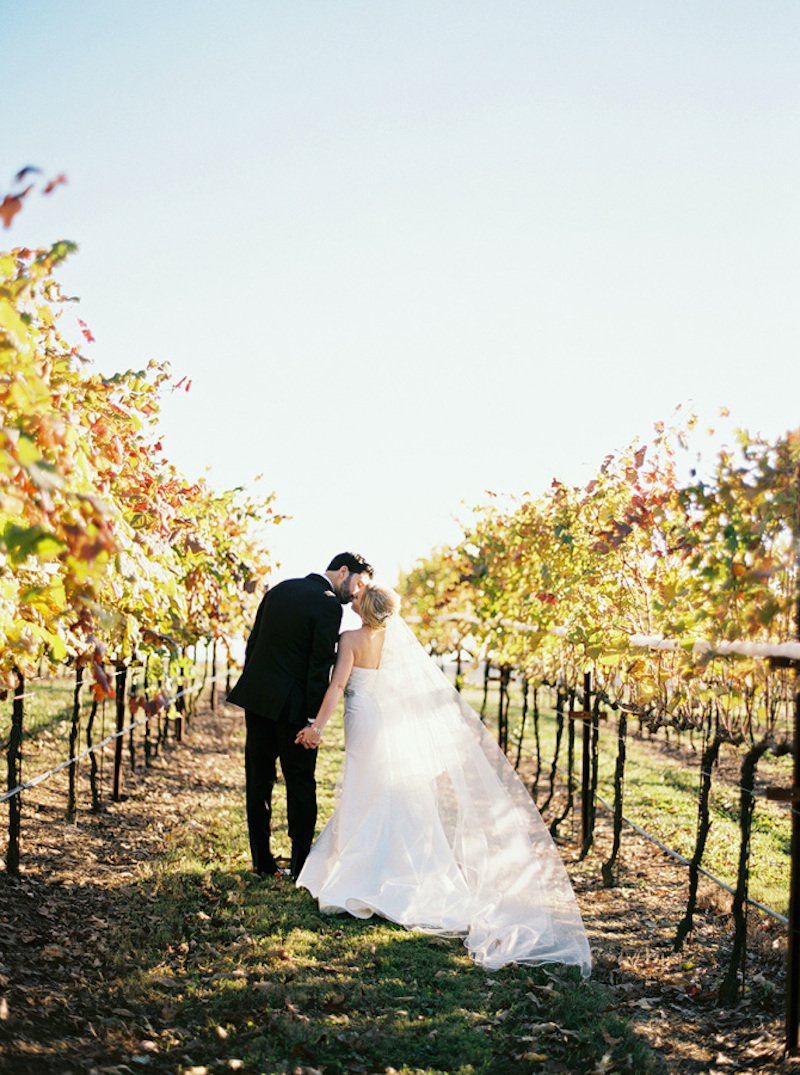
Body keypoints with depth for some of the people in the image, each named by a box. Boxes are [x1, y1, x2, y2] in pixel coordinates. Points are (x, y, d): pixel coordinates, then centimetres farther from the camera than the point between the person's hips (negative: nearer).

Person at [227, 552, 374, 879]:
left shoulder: (280, 589, 11)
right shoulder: (328, 605, -12)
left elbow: (252, 642, 14)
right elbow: (320, 666, -15)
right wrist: (315, 716, -11)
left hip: (256, 697, 7)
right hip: (292, 705, -7)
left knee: (259, 781, 11)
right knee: (300, 782, 5)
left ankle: (262, 861, 18)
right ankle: (301, 864, 9)